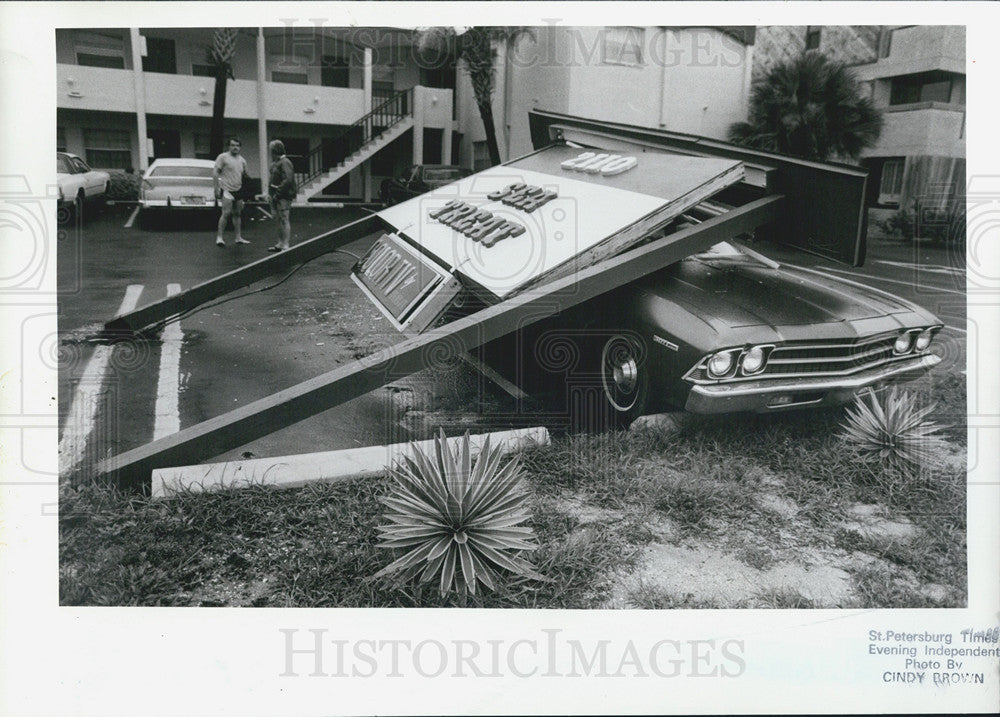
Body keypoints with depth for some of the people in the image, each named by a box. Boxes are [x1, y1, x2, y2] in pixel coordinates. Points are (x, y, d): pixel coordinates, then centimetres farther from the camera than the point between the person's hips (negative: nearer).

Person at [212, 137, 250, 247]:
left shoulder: (242, 160, 14)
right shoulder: (223, 157, -4)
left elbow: (244, 176, 23)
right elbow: (215, 172, -7)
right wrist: (217, 188, -13)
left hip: (238, 191, 6)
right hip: (227, 189, -6)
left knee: (237, 214, 11)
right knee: (226, 213, -15)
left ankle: (238, 237, 17)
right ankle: (219, 237, -10)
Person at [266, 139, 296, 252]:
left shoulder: (285, 163, -13)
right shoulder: (276, 163, 17)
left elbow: (287, 180, -22)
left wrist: (278, 193, -21)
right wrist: (271, 193, 13)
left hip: (283, 196, -10)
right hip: (277, 195, 10)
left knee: (284, 220, -9)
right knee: (278, 220, 14)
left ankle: (285, 245, -7)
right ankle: (280, 244, 22)